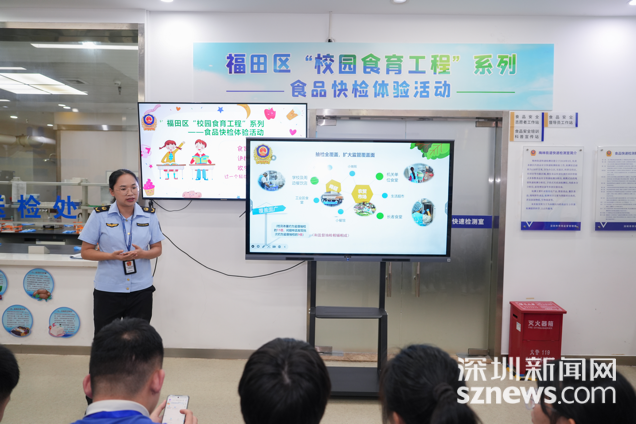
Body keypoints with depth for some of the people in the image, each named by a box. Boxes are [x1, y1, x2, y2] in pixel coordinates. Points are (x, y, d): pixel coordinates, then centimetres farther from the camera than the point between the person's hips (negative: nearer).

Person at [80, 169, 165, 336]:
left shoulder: (149, 215, 2)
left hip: (141, 290, 1)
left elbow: (157, 249, 8)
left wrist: (143, 254, -14)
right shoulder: (99, 216, -4)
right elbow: (86, 252, 0)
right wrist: (112, 256, -18)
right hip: (107, 291, -1)